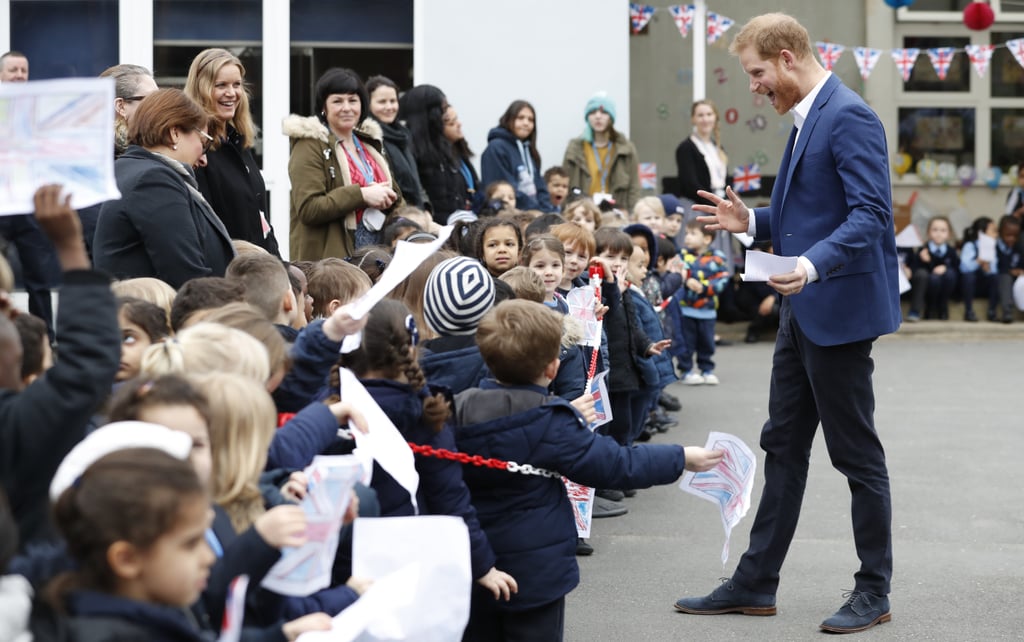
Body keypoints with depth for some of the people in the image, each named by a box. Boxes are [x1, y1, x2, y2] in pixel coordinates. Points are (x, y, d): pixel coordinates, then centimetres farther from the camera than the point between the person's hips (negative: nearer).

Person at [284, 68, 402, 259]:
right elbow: (308, 209, -15)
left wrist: (386, 198, -3)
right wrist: (361, 195, -19)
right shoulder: (310, 146, -3)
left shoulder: (369, 143, 19)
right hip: (328, 259, -6)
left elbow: (396, 197, 22)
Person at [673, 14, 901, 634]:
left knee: (857, 453, 1)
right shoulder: (807, 118, 15)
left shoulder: (849, 117, -16)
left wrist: (813, 264, -37)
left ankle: (874, 592, 12)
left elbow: (870, 213, -24)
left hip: (840, 308, -10)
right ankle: (755, 584, 20)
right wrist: (751, 221, 9)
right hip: (804, 311, 10)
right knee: (784, 446, 13)